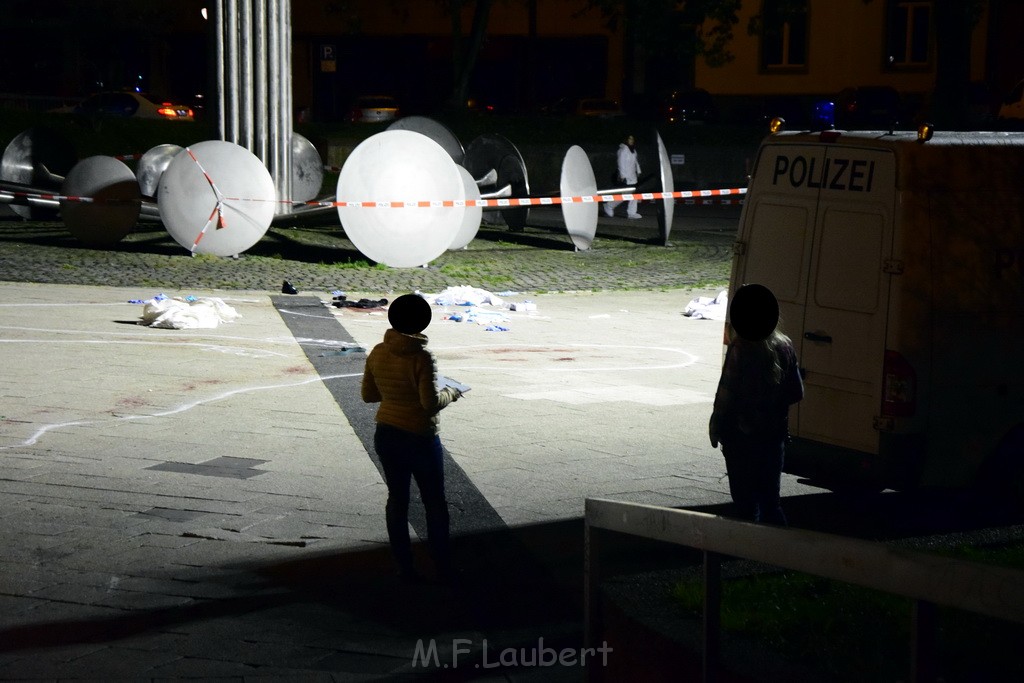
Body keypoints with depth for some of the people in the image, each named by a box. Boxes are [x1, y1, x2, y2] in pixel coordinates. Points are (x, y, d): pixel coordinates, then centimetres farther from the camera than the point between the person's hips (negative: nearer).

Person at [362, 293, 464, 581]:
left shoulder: (378, 353, -3)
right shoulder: (422, 357, -21)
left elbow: (368, 394, 6)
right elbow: (431, 402, -24)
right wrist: (450, 394, -5)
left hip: (386, 436, 5)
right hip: (420, 438, -5)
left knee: (397, 499, 13)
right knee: (435, 502, 10)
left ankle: (405, 567, 18)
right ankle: (443, 567, 17)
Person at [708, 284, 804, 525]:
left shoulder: (740, 349, -17)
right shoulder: (784, 347, -1)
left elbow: (726, 396, -16)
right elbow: (796, 392, 4)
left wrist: (715, 427, -2)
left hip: (742, 436, -5)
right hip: (775, 435, 5)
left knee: (746, 501, 5)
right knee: (770, 499, 15)